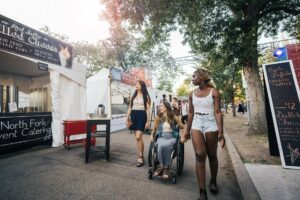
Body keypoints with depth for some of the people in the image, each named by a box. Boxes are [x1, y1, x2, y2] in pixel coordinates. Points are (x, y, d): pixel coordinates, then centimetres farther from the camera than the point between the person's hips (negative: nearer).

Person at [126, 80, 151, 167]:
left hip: (142, 116, -5)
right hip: (134, 116, 6)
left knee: (138, 137, -14)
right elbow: (129, 108, 14)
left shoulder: (146, 96, 1)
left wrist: (148, 121, -10)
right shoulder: (133, 96, 16)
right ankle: (140, 156, 20)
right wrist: (127, 118, 8)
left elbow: (148, 109, -4)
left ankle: (141, 157, -1)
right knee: (137, 138, 8)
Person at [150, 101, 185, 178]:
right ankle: (162, 166, -17)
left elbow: (183, 127, 10)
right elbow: (154, 130, 20)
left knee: (165, 145, -37)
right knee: (160, 145, -36)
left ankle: (166, 167, -20)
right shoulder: (158, 118, 9)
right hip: (161, 137, 2)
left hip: (172, 137, -1)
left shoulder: (174, 117, 3)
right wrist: (152, 136, 3)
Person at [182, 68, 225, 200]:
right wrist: (187, 130, 14)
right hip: (196, 125, 3)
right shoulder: (192, 94, 8)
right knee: (200, 155, -9)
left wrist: (221, 132, -15)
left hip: (211, 125, -2)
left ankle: (213, 181, 38)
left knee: (212, 156, 11)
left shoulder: (214, 92, -5)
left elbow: (218, 113, -9)